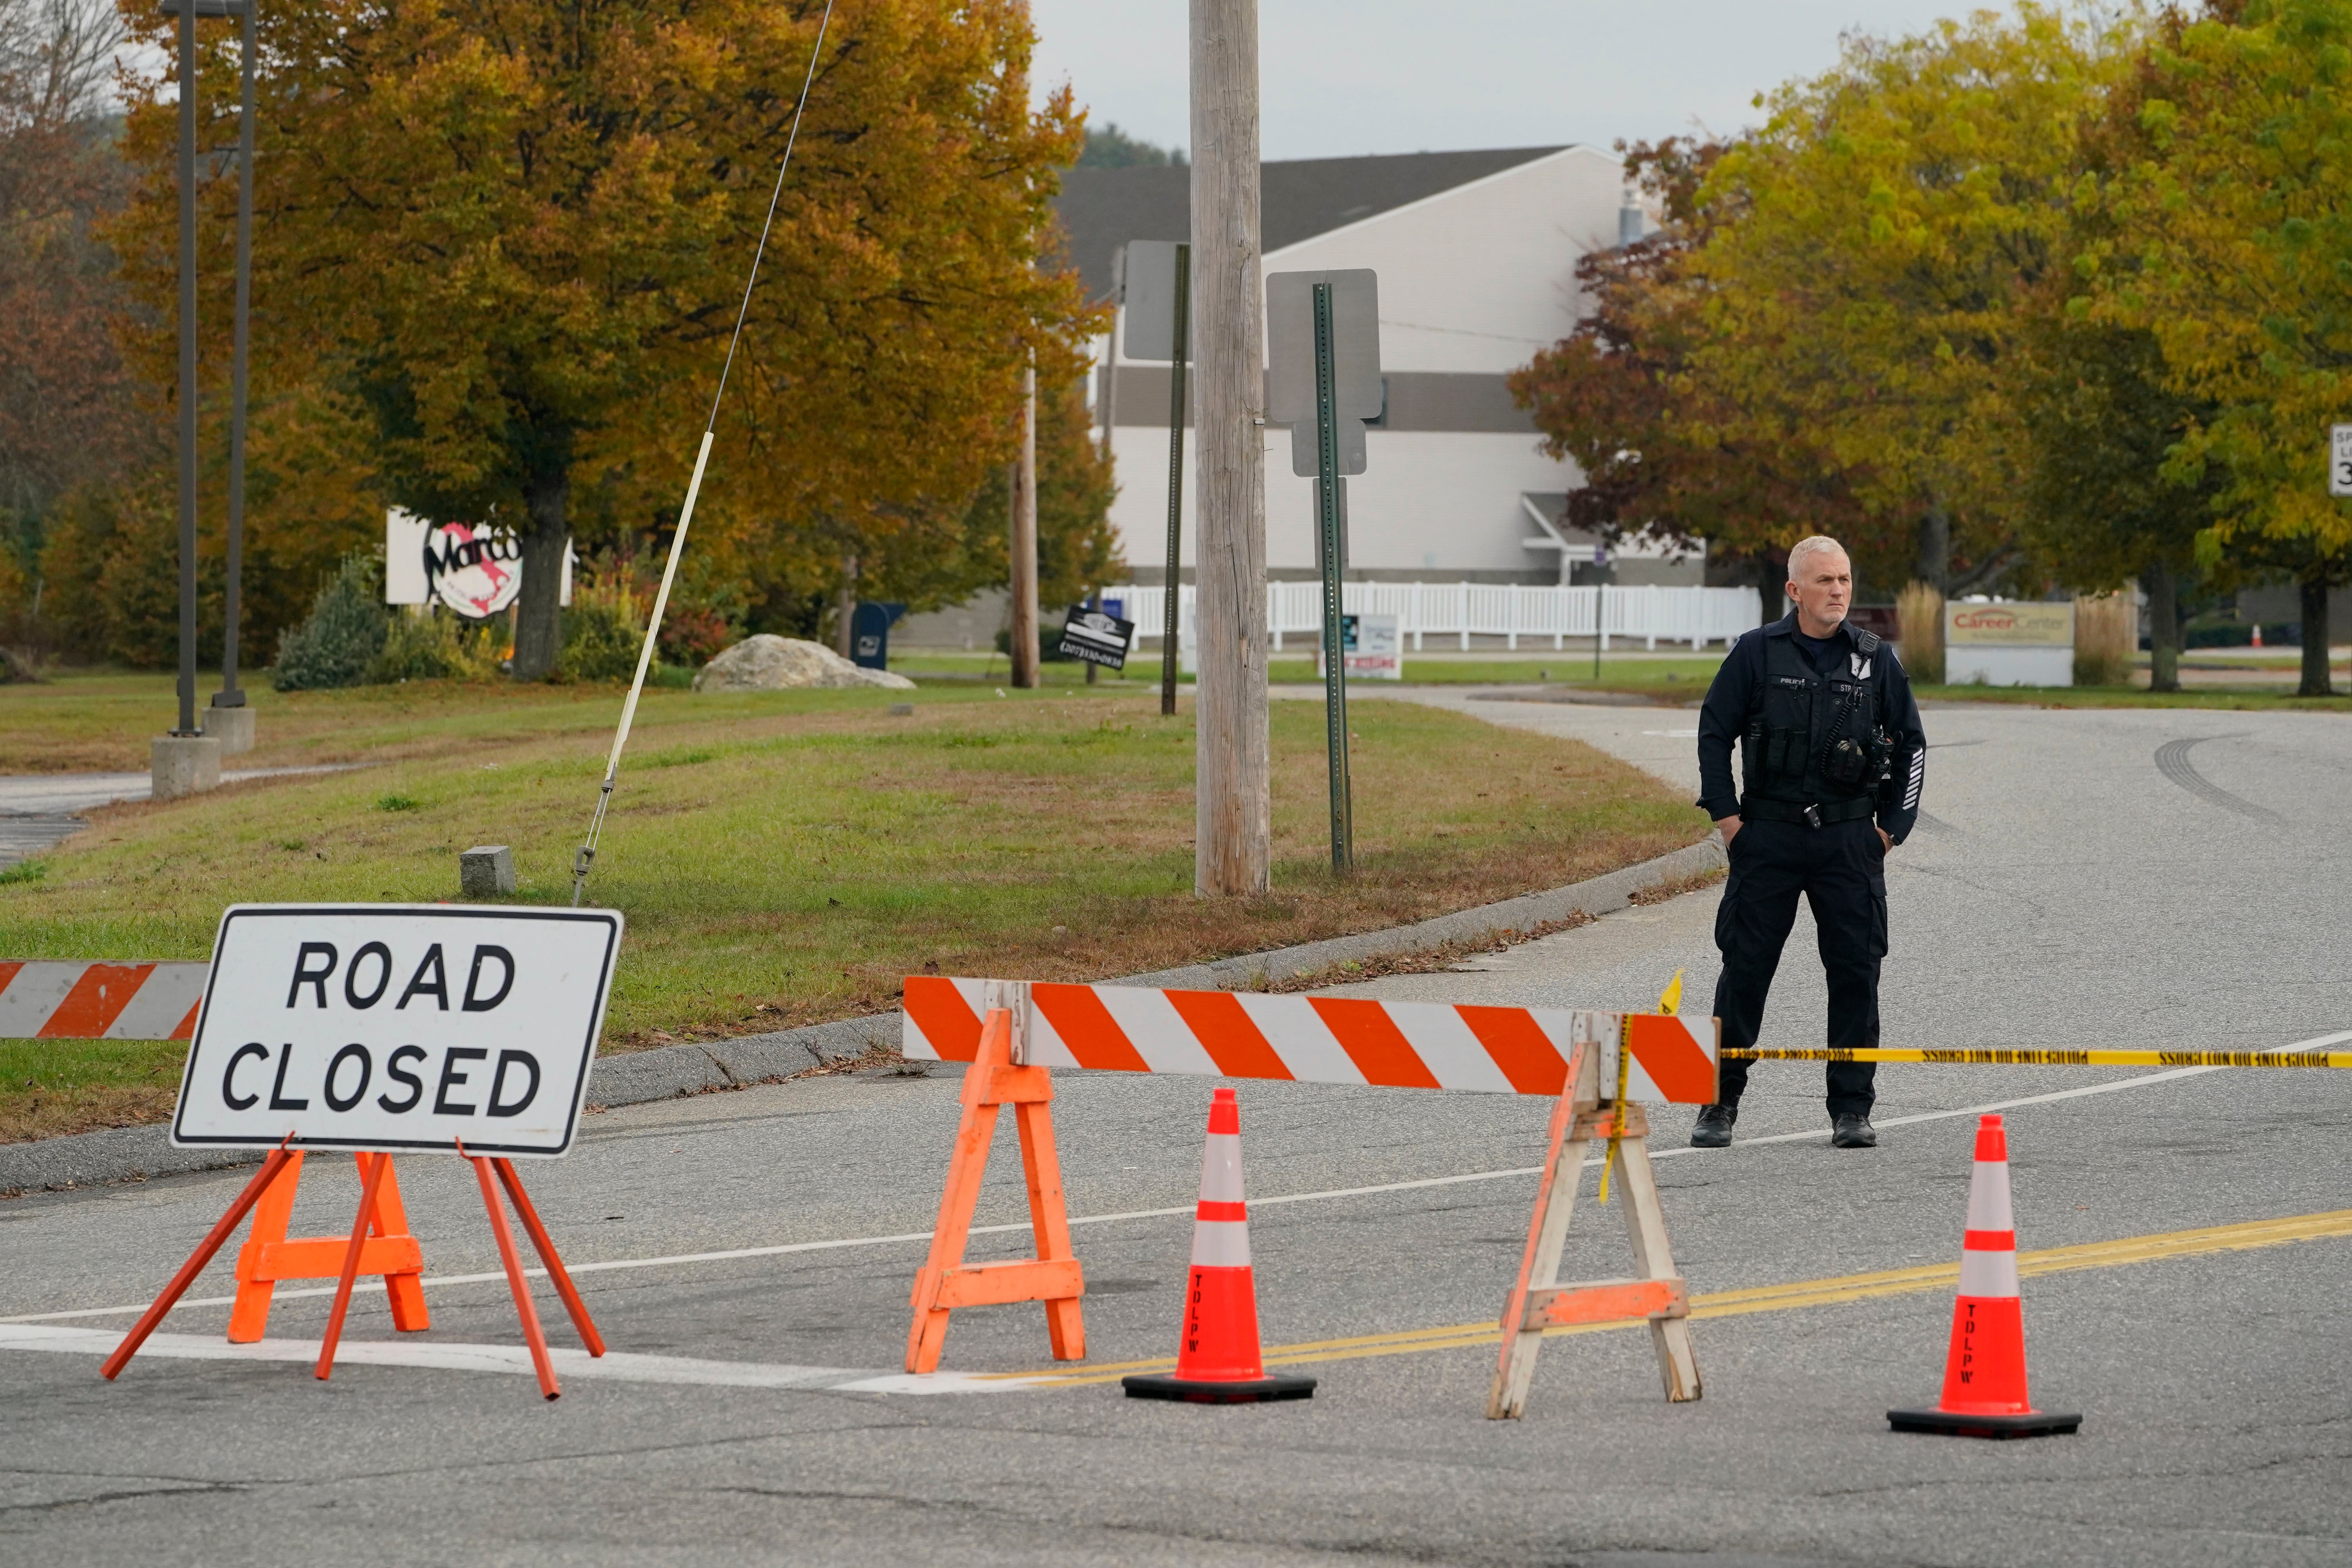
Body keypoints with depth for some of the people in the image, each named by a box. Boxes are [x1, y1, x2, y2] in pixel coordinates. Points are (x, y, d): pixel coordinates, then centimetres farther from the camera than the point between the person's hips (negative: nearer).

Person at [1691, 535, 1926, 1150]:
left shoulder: (1875, 660, 6)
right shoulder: (1757, 653, 1)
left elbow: (1910, 742, 14)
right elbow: (1714, 731, 6)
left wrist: (1892, 825, 8)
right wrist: (1726, 815, -1)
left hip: (1850, 839, 2)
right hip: (1768, 834, -2)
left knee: (1856, 971, 0)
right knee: (1745, 968, -1)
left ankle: (1852, 1109, 7)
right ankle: (1720, 1103, 8)